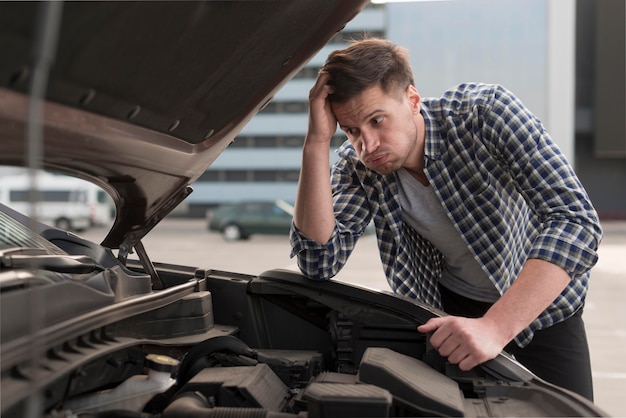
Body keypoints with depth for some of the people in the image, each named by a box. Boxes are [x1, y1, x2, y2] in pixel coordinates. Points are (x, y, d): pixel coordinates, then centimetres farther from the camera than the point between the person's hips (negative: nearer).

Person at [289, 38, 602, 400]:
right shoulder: (357, 167, -18)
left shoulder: (487, 111, -29)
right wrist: (318, 141, -35)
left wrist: (495, 327, -47)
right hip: (449, 306, 2)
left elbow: (576, 220, -36)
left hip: (540, 304, -1)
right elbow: (320, 263, -28)